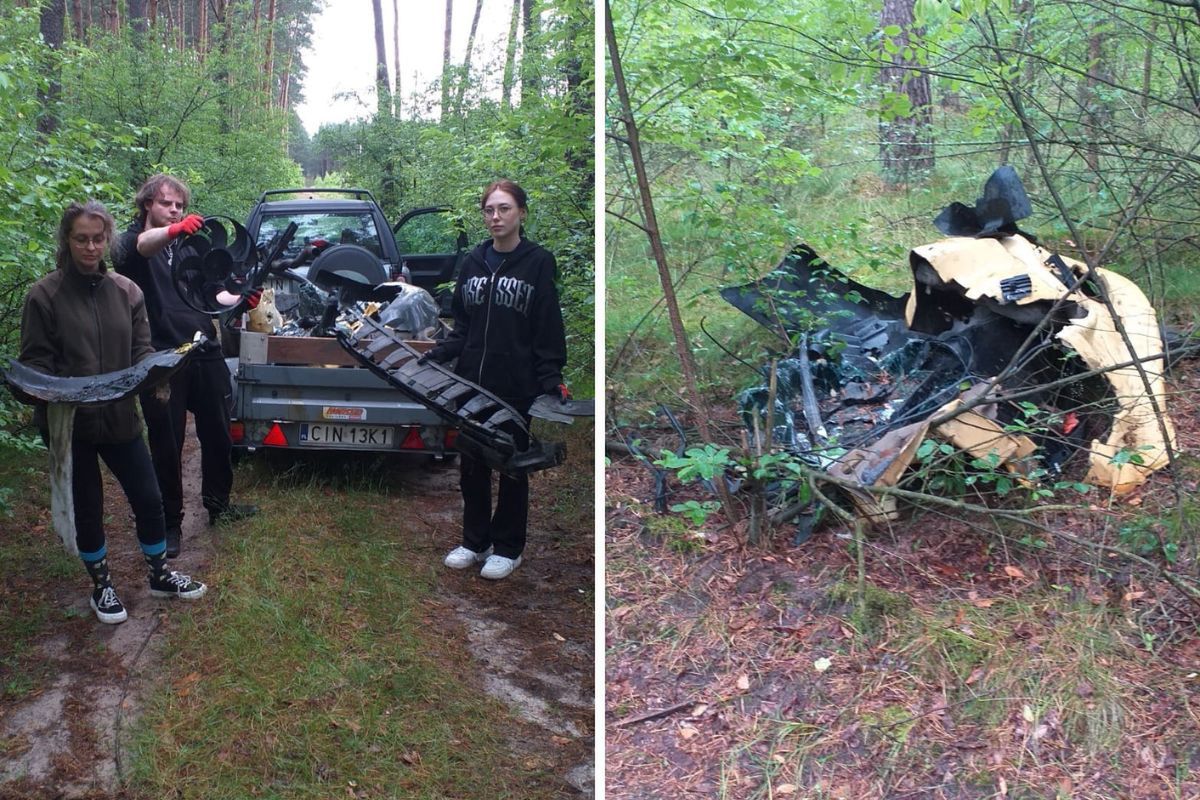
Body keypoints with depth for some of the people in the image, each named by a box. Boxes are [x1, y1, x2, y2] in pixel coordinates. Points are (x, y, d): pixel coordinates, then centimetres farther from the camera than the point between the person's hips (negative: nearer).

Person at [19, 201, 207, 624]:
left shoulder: (126, 291, 2)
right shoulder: (44, 294, -8)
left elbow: (141, 349, 3)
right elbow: (33, 361, -7)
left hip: (119, 416, 3)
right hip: (68, 422, -3)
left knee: (148, 498, 9)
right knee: (87, 507, 11)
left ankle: (160, 575, 31)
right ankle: (102, 585, 31)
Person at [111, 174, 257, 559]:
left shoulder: (189, 245, 17)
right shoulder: (132, 243, -2)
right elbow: (139, 246, -28)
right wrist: (173, 230, -49)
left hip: (204, 353, 6)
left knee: (217, 434, 14)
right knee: (167, 444, 1)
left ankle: (218, 504, 33)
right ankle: (170, 523, 14)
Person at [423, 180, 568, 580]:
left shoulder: (538, 262, -5)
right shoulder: (474, 262, 9)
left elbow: (549, 331, -7)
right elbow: (462, 326, 13)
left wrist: (552, 381, -15)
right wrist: (435, 356, 0)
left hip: (516, 386, -5)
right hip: (471, 382, 5)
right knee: (472, 466, 12)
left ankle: (508, 548, 22)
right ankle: (475, 541, 28)